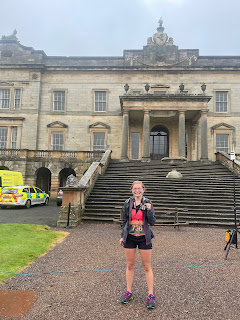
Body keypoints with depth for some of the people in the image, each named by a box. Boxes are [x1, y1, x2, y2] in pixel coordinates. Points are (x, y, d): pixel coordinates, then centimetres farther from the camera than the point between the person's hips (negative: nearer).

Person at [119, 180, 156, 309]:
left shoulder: (148, 203, -4)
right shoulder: (127, 203, 0)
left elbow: (152, 222, -6)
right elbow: (124, 220, 9)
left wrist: (149, 210, -22)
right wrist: (122, 236, 7)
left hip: (144, 238, -2)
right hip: (130, 238, 2)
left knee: (147, 267, 6)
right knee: (130, 265, 13)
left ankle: (151, 295, 19)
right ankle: (128, 291, 29)